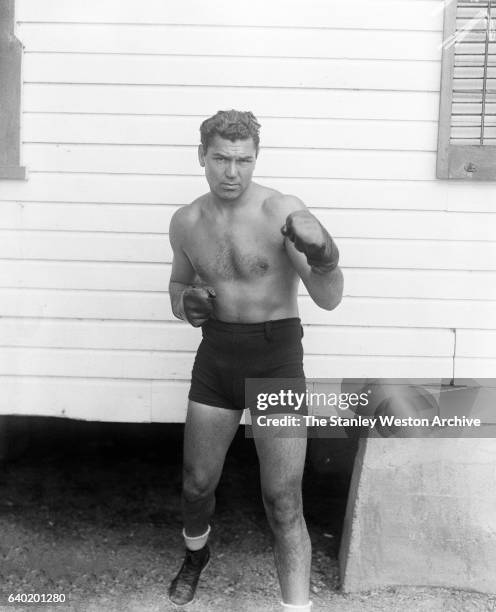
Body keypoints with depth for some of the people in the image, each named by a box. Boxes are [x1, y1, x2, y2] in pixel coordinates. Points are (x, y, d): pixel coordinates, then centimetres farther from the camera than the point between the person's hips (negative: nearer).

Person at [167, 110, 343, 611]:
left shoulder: (283, 212, -15)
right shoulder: (186, 222, 1)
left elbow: (328, 300, -20)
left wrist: (324, 259, -43)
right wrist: (185, 302, -7)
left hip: (276, 359, -4)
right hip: (215, 358, 4)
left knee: (283, 504, -6)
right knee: (197, 483, 18)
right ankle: (196, 554, 50)